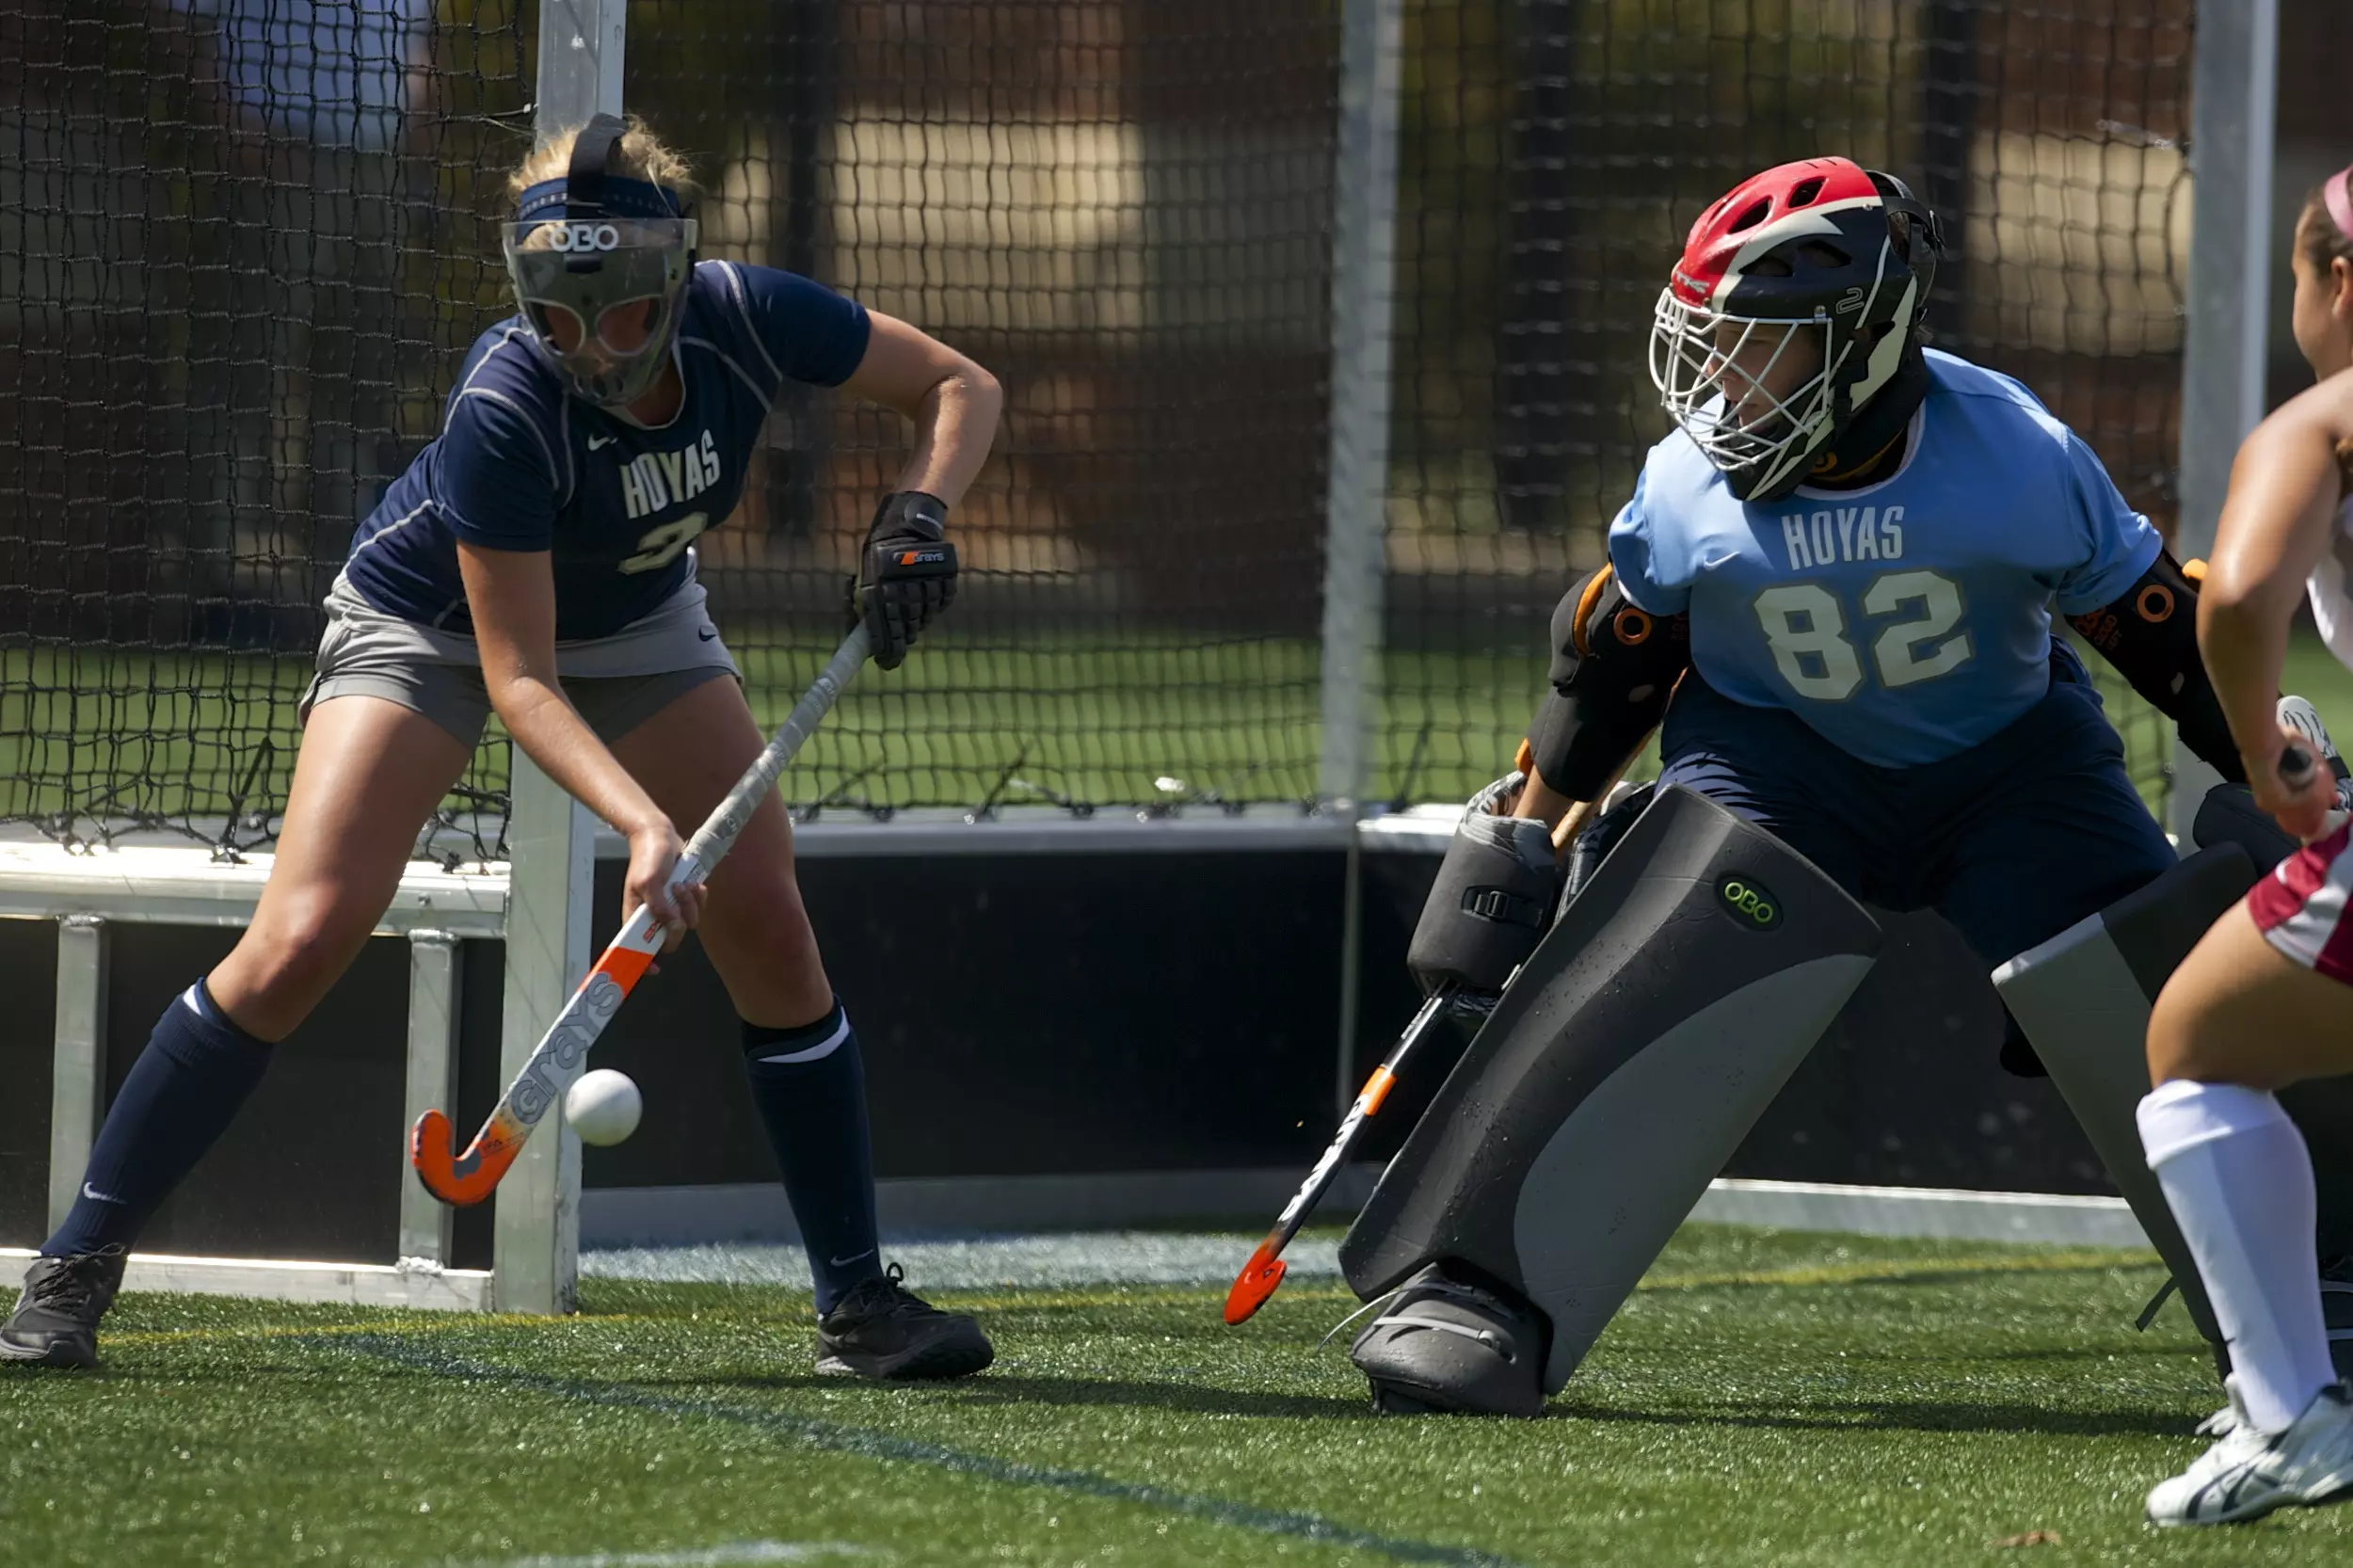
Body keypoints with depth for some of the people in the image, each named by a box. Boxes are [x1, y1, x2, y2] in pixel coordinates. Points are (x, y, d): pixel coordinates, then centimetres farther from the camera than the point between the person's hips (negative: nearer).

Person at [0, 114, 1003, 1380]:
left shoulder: (744, 320, -28)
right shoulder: (505, 409, -38)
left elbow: (959, 387, -11)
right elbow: (517, 679, -33)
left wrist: (917, 514, -30)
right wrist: (643, 825, -46)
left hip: (636, 621, 4)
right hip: (429, 618, -4)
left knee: (767, 925, -7)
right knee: (300, 940, -17)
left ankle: (856, 1304, 4)